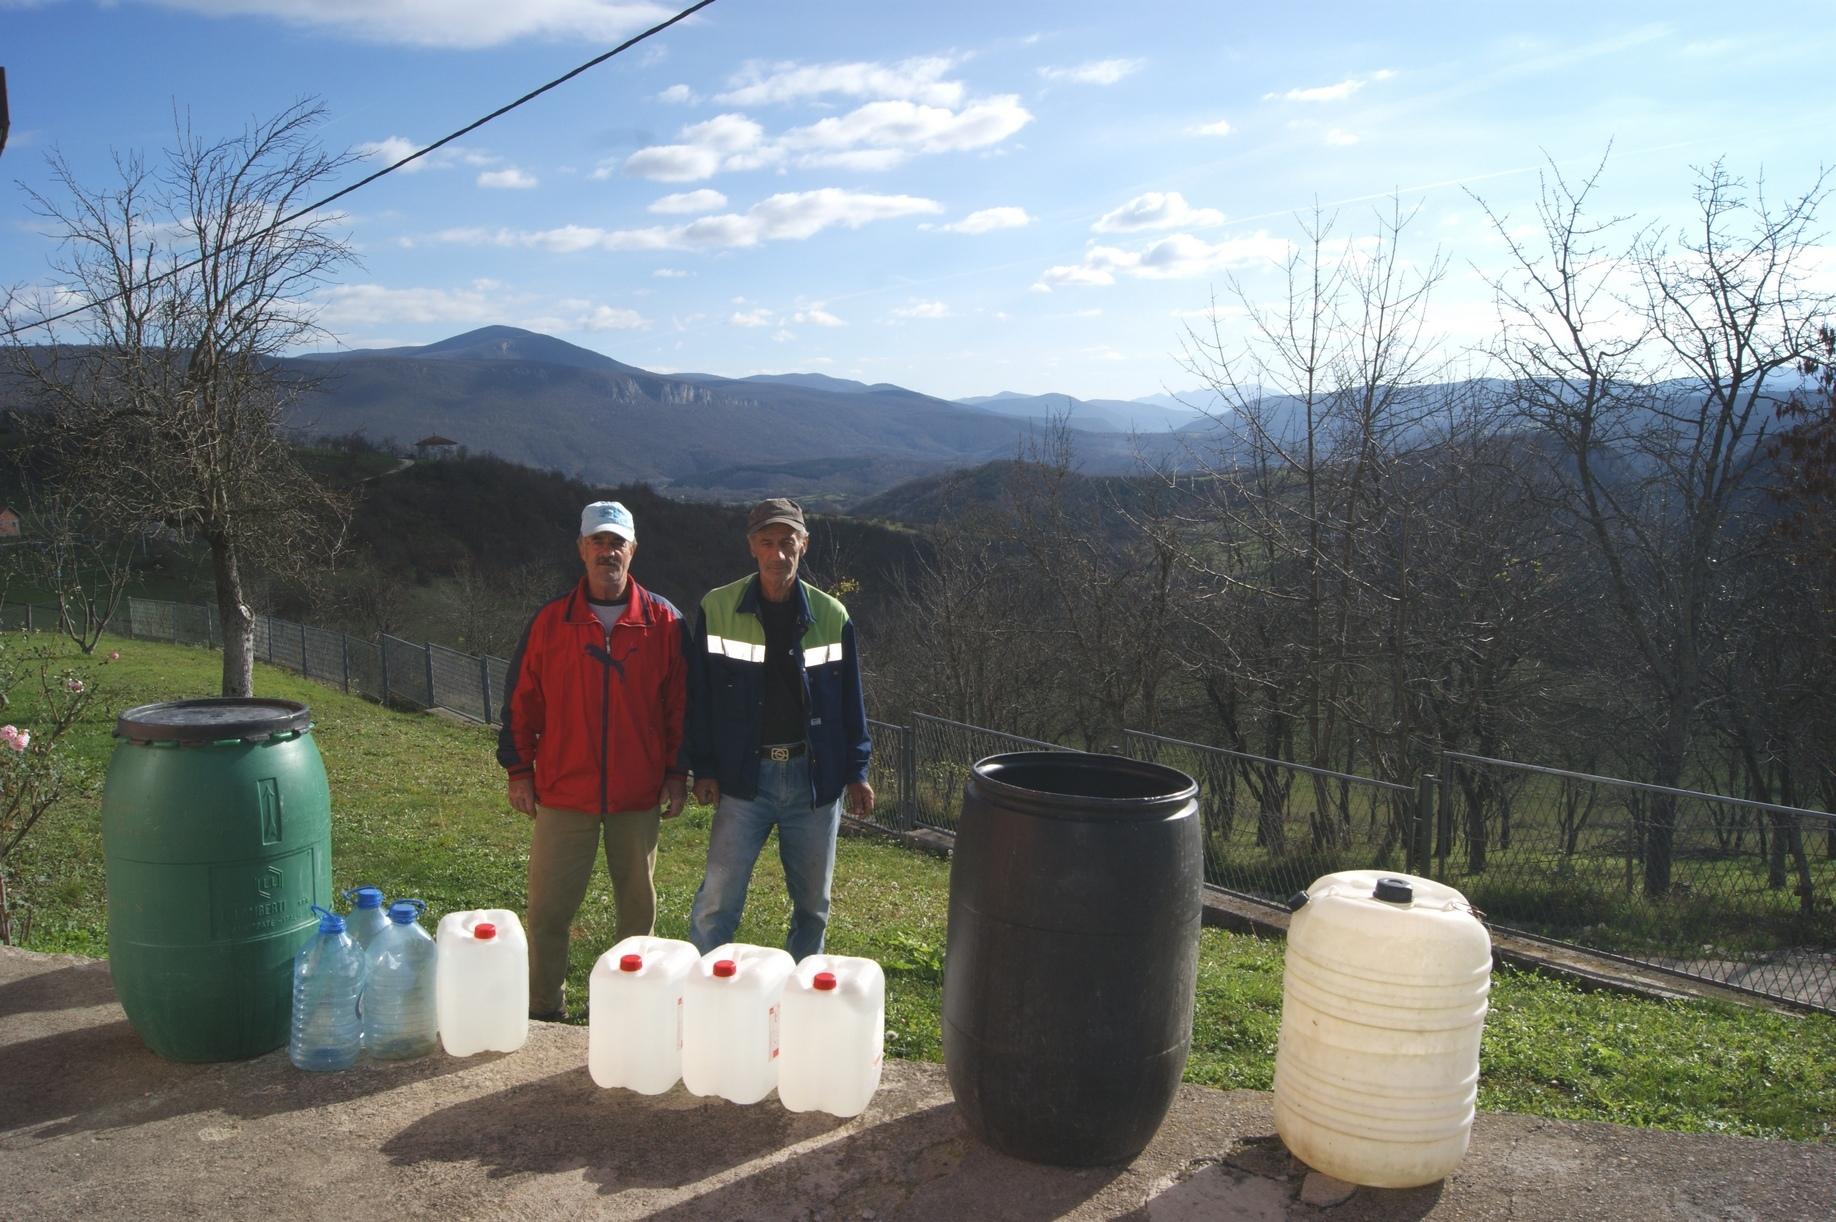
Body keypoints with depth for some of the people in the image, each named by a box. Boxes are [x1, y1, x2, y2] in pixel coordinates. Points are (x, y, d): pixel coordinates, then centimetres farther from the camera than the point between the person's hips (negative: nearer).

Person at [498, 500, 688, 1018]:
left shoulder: (663, 621, -1)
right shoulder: (550, 620, 1)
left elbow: (679, 703, 3)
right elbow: (520, 699, 5)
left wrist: (677, 773, 1)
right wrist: (518, 770, 2)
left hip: (639, 796, 0)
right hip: (563, 793, 0)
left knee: (638, 907, 11)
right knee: (548, 910, 5)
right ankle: (543, 1012, 21)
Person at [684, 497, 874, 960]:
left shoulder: (831, 616, 2)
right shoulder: (717, 609, -1)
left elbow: (850, 699, 7)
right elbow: (699, 695, 1)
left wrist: (856, 771, 4)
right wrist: (703, 768, -4)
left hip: (814, 776, 2)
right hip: (744, 776, -2)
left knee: (813, 903, 12)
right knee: (718, 900, -3)